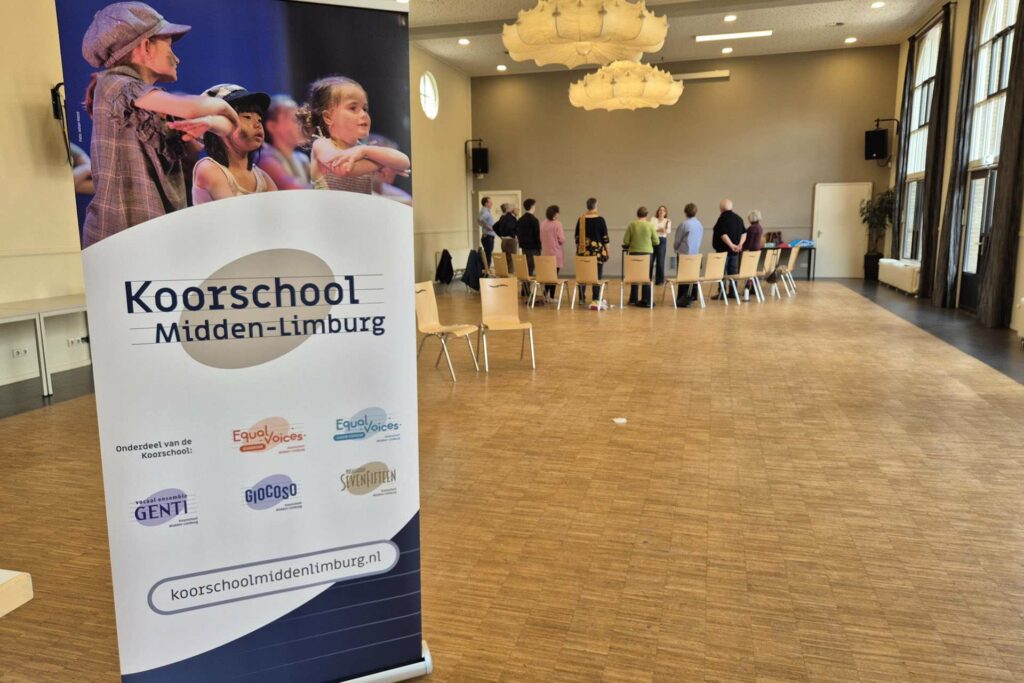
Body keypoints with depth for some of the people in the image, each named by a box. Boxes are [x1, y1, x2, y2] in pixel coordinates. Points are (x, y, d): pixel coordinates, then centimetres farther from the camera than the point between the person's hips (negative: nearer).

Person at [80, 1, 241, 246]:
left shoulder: (158, 105, 17)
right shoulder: (112, 84, -5)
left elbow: (227, 126, 14)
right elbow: (189, 107, -19)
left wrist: (207, 122, -8)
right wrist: (220, 104, 1)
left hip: (159, 232, 7)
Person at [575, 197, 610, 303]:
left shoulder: (581, 219, 3)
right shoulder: (600, 219, -5)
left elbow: (577, 237, 8)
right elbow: (605, 237, -3)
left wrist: (578, 250, 18)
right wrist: (607, 252, 4)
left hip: (583, 251, 3)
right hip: (598, 251, -3)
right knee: (597, 276, 0)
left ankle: (581, 298, 12)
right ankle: (596, 299, -2)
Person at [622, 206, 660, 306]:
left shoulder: (631, 225, -5)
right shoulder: (651, 225, -6)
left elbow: (625, 241, -5)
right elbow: (656, 242, -2)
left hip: (634, 252, 1)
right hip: (647, 253, -1)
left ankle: (633, 299, 19)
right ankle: (646, 301, 5)